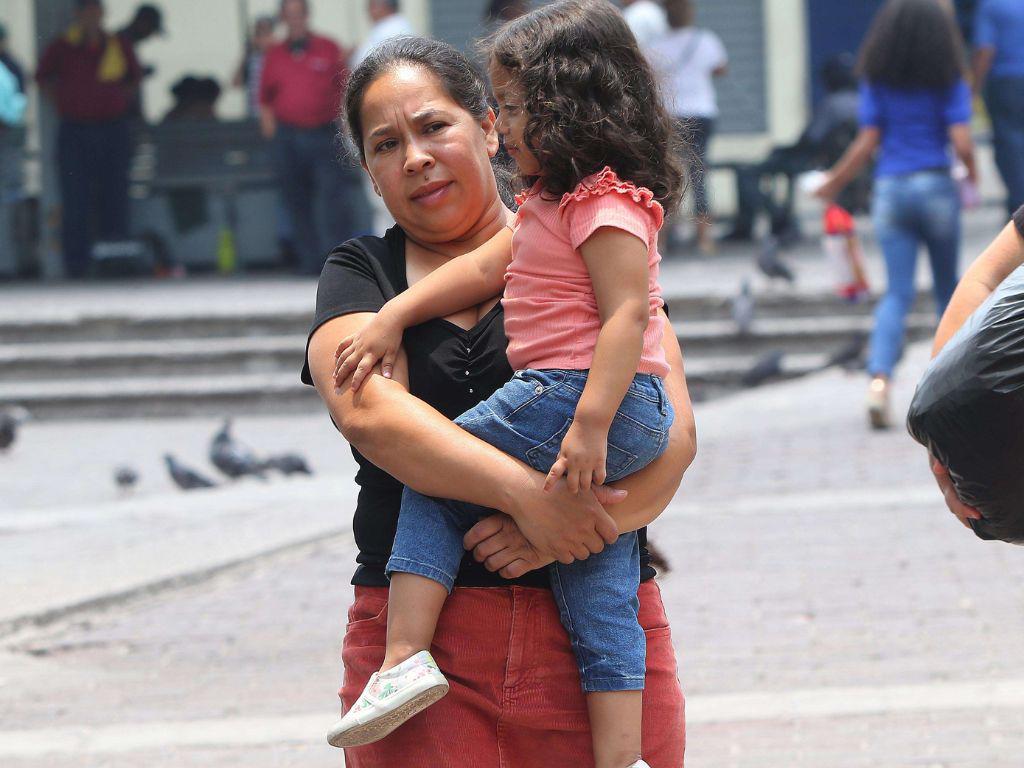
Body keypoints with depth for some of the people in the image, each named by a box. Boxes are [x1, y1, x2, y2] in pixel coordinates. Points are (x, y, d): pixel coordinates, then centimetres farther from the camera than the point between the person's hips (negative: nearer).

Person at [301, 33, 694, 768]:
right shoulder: (361, 275, 12)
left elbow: (673, 436, 0)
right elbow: (367, 409, -8)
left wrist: (560, 531, -17)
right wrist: (528, 492, -20)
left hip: (597, 631, 0)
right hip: (420, 638, 0)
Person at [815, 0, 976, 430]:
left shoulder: (877, 83, 1)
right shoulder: (950, 83, -3)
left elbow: (867, 144, -3)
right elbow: (961, 142, -10)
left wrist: (835, 181, 9)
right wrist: (971, 170, 11)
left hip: (890, 189, 1)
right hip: (936, 186, -1)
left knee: (898, 293, -1)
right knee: (947, 287, 16)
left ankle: (880, 375, -22)